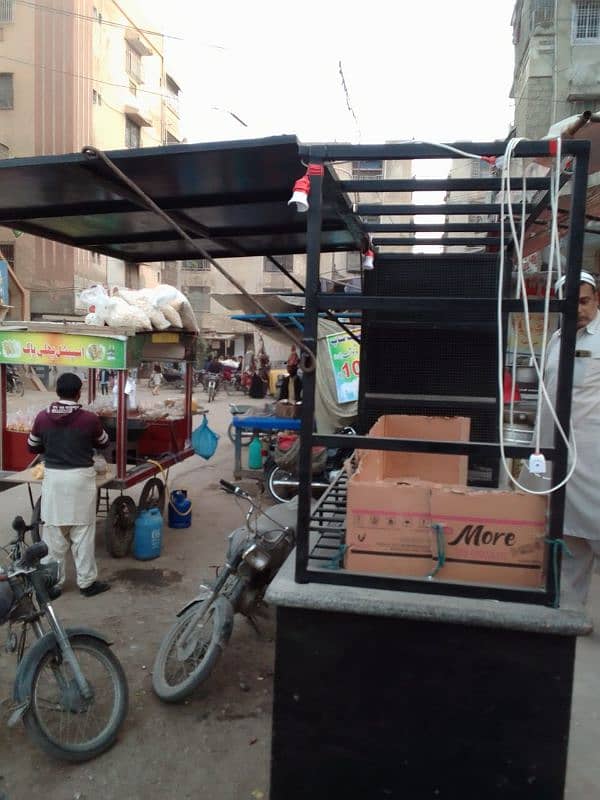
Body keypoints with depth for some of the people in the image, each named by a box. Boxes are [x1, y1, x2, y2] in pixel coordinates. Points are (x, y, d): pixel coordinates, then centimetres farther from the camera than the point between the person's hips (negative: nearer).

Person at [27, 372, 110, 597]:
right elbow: (103, 443, 7)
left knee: (53, 531, 12)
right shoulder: (89, 419, -11)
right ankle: (86, 582, 14)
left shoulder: (42, 417, -3)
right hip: (80, 478, -2)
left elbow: (32, 447, 12)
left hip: (53, 477, 3)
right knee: (82, 532, 6)